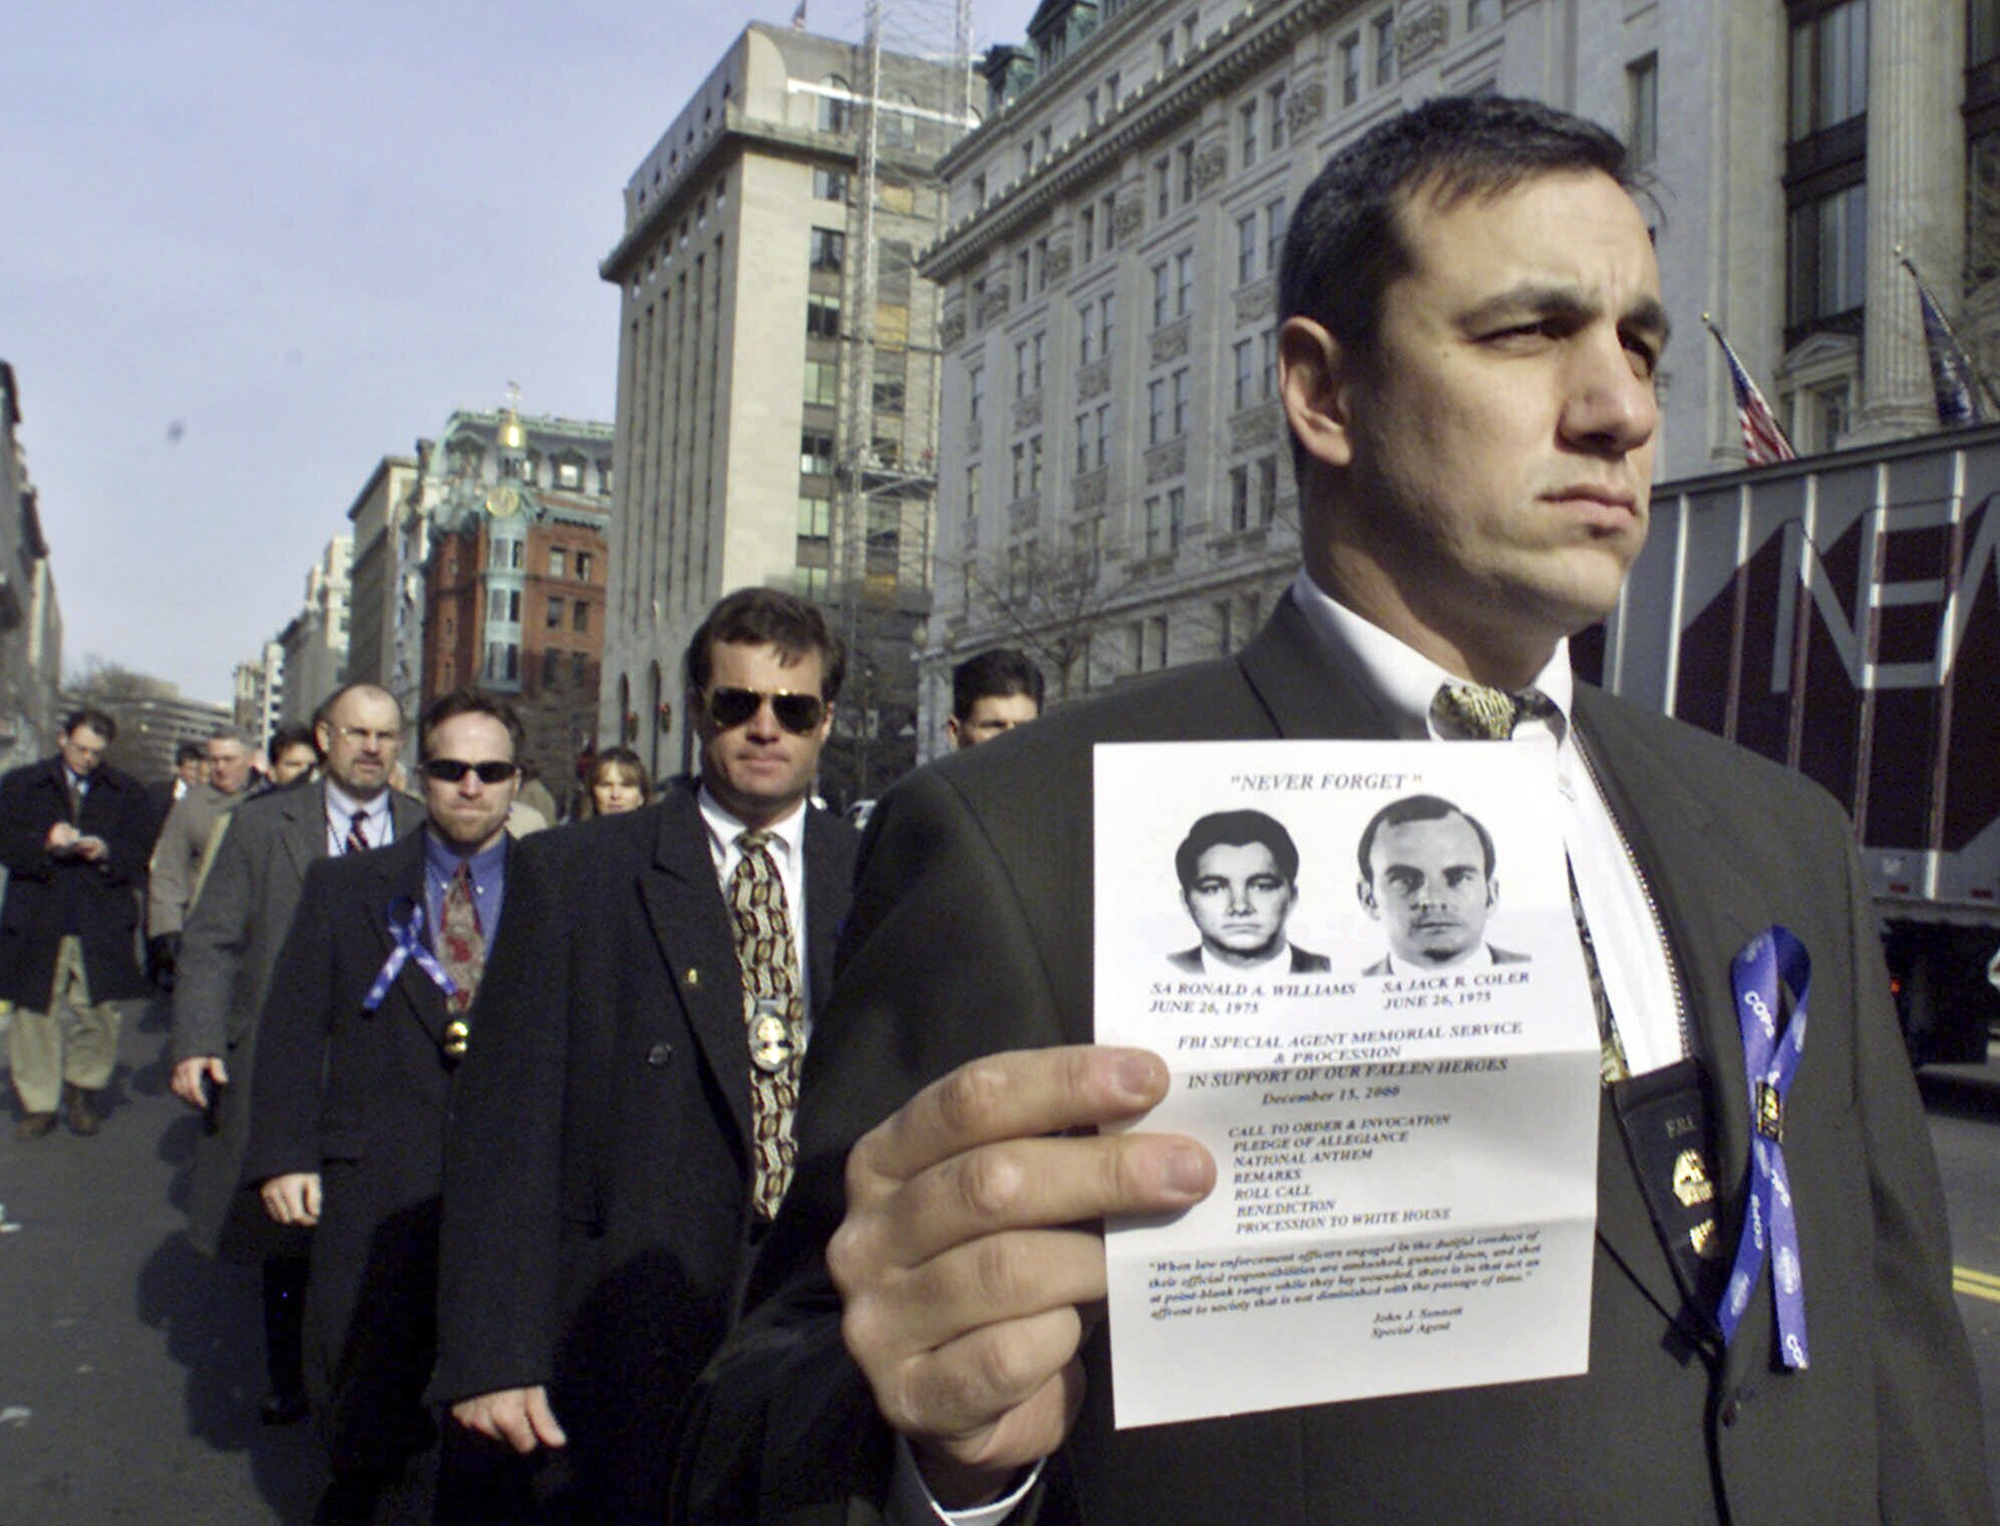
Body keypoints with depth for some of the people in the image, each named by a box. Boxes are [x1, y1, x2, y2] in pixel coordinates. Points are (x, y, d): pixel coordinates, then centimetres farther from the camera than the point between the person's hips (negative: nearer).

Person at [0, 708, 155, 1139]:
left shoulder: (125, 792, 11)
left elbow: (140, 850, 7)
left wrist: (106, 853, -12)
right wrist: (44, 844, -16)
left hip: (101, 924, 0)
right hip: (36, 922, 0)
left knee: (100, 1014, -4)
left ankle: (81, 1089, 18)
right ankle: (37, 1101, 17)